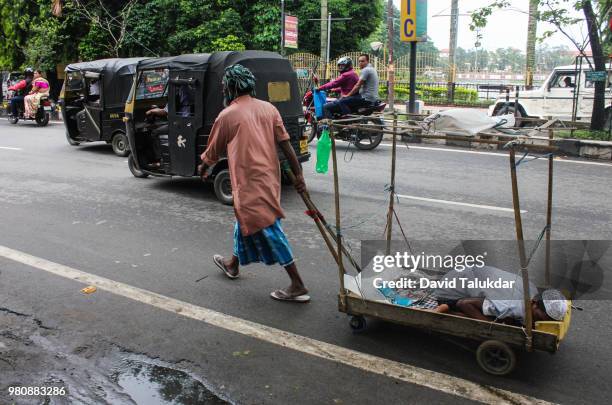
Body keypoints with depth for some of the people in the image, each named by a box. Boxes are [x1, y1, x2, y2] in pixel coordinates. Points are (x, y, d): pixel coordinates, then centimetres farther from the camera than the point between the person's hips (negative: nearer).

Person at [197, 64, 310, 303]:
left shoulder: (227, 115, -6)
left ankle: (298, 287, -2)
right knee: (244, 219, 25)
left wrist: (203, 169, 27)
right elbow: (286, 145, 2)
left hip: (250, 181, -7)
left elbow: (213, 151, 8)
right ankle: (233, 264, 45)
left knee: (268, 230, -4)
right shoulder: (268, 109, 7)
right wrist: (298, 175, 6)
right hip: (269, 176, 7)